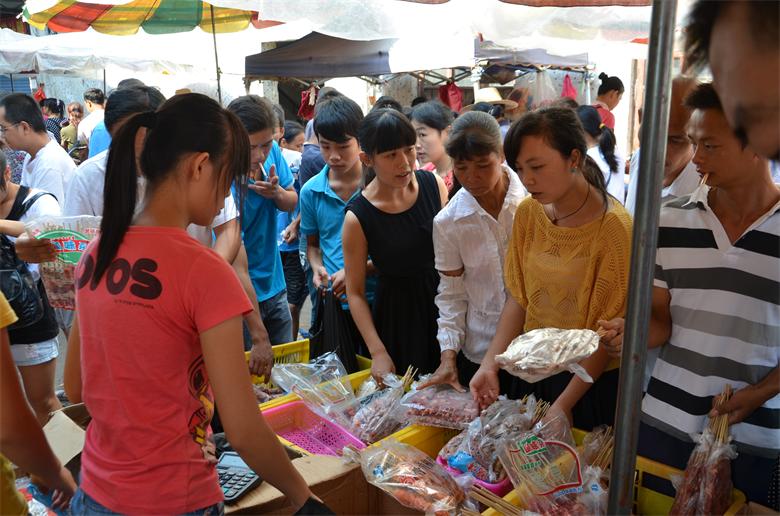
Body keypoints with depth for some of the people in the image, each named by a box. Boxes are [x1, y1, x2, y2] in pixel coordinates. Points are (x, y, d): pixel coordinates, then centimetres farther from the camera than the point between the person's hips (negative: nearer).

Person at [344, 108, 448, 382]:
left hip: (445, 302, 3)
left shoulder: (434, 184, -6)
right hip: (397, 316, -3)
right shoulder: (358, 217, -16)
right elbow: (355, 292, -10)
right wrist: (377, 352, -16)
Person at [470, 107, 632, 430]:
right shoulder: (527, 213, -4)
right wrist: (490, 365, -9)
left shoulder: (613, 227, -21)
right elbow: (518, 298, 0)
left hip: (594, 381, -5)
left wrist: (564, 404, -19)